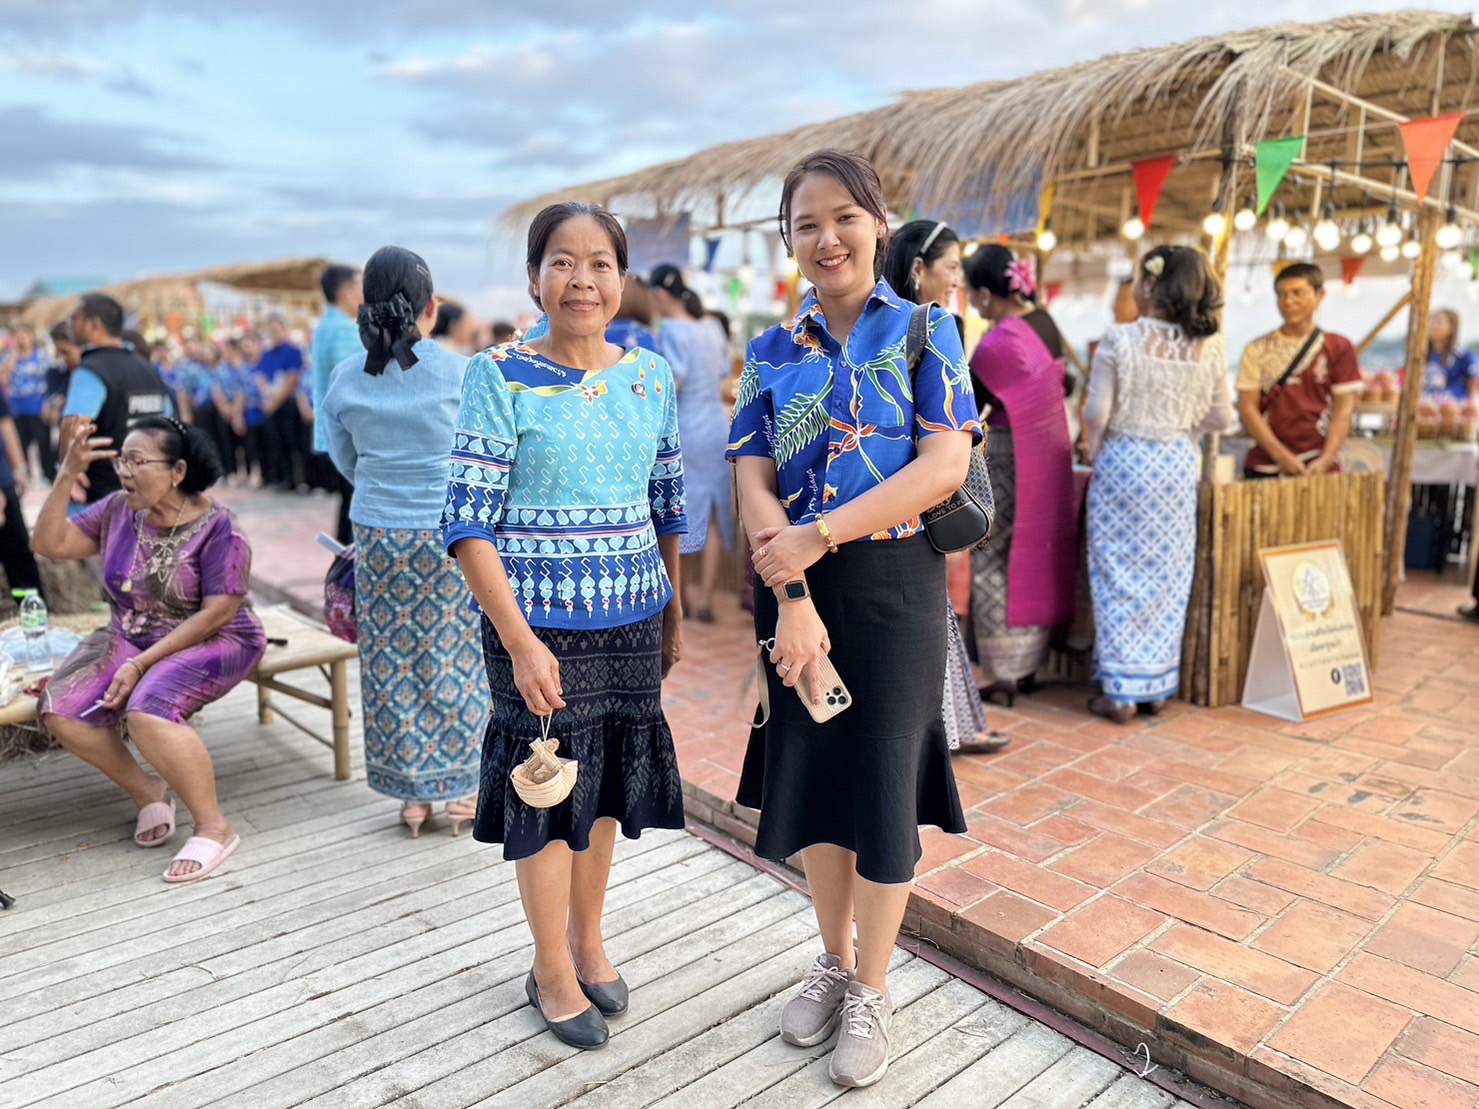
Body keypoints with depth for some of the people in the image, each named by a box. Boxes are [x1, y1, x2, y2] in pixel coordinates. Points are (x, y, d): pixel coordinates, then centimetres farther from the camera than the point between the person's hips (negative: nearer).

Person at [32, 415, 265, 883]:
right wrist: (68, 474, -8)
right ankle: (147, 791, 8)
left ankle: (215, 828, -16)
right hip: (128, 638, 7)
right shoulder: (118, 511, 4)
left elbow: (217, 614, -19)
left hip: (211, 642, -7)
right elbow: (50, 543, 2)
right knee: (61, 711, -16)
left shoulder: (217, 528, -15)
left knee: (148, 711, -33)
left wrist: (143, 663, -22)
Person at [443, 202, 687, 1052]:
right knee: (548, 787, 8)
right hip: (539, 622, -4)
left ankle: (588, 940, 39)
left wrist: (674, 614, 12)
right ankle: (552, 970, 30)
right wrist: (521, 642, -18)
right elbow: (468, 522, -13)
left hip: (631, 617, 4)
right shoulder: (501, 377, -10)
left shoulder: (652, 375, 4)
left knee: (607, 780, 16)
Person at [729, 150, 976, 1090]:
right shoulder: (773, 352, 8)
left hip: (891, 582, -3)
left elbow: (945, 466, -12)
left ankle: (872, 991, 26)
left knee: (882, 779, 5)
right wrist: (792, 597, -15)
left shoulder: (924, 330, 0)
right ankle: (834, 960, 35)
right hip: (797, 588, 3)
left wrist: (819, 533, -18)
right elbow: (755, 486, -1)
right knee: (813, 773, 12)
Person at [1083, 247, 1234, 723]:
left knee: (1120, 574, 5)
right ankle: (1158, 686, 22)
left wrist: (1093, 451, 5)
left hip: (1124, 460, -4)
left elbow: (1096, 412, -13)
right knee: (1167, 575, 13)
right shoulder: (1208, 347, -1)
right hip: (1179, 463, 4)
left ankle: (1120, 692, 9)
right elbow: (1221, 418, 5)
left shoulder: (1120, 340, -13)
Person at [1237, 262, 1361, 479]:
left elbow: (1343, 410, 1)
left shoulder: (1338, 347, 6)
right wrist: (1281, 455, -11)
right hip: (1264, 469, 0)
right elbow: (1247, 408, 0)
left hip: (1318, 469, 0)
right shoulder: (1257, 350, 6)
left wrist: (1325, 461, -13)